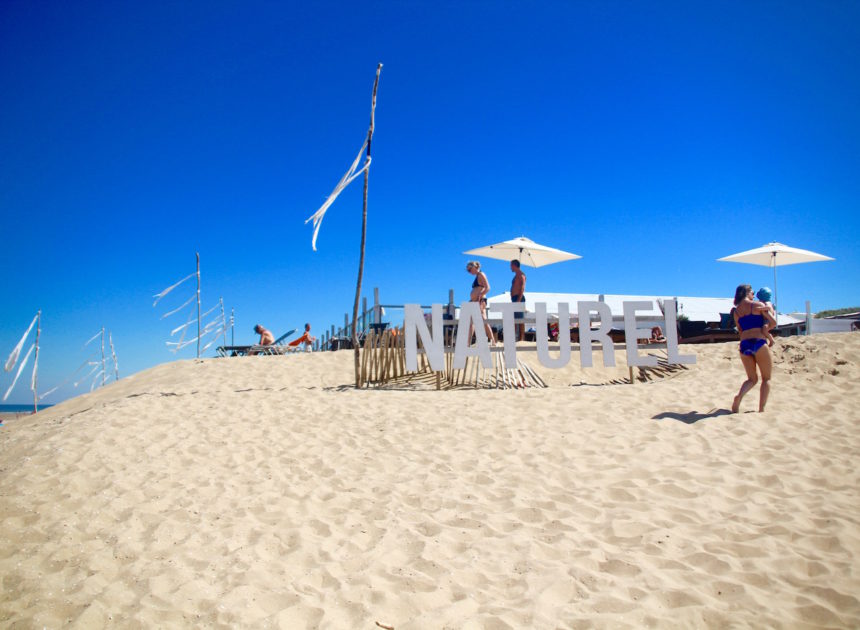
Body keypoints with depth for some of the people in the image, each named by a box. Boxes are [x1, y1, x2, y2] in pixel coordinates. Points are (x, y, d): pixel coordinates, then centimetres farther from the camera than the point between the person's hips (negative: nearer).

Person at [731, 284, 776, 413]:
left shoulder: (736, 311, 13)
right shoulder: (758, 305, 1)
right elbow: (773, 323, -2)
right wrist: (765, 329, 16)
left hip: (744, 345, 4)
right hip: (759, 343, -4)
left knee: (752, 379, 16)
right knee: (766, 378, 11)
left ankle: (739, 396, -13)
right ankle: (761, 409, 4)